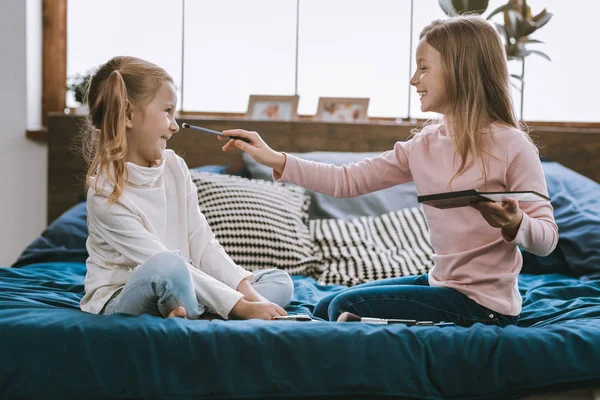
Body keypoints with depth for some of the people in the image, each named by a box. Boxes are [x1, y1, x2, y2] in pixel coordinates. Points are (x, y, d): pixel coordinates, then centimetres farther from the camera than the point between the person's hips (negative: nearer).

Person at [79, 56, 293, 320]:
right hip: (120, 301, -8)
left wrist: (245, 288, -15)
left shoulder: (175, 166, 2)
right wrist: (240, 306, -27)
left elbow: (202, 245, 1)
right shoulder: (106, 195, -20)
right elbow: (165, 267, -24)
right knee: (169, 265, -39)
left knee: (280, 281, 1)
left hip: (180, 296, 8)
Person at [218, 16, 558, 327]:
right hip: (441, 284, 8)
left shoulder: (511, 146, -16)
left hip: (484, 304, -8)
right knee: (325, 309, 16)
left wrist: (514, 224, -36)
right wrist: (276, 160, 0)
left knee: (346, 309, -9)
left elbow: (547, 239, -15)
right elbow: (348, 181, 5)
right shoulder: (424, 146, 4)